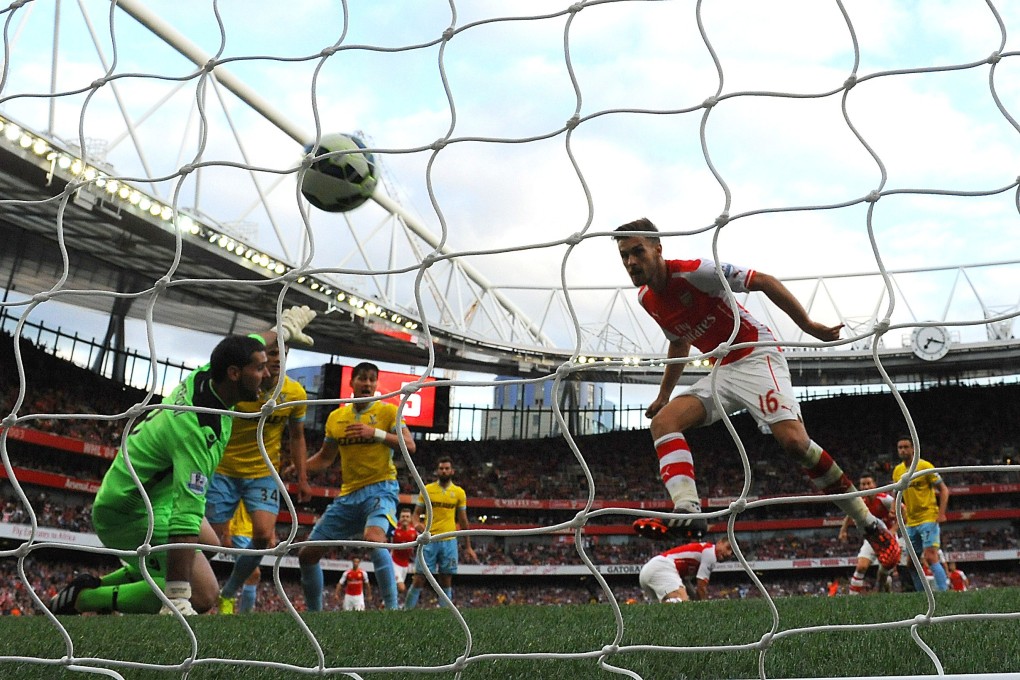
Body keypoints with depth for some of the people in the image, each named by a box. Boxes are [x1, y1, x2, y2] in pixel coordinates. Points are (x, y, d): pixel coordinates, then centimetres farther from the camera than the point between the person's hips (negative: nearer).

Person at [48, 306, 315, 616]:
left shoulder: (202, 376, -7)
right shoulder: (199, 429, -32)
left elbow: (248, 346, 17)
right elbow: (186, 520, -38)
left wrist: (285, 328, 33)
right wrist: (178, 599, -40)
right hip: (130, 514, -10)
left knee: (209, 544, 24)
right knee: (202, 594, -17)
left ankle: (102, 583, 20)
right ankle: (83, 598, -6)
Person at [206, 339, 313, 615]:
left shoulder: (295, 393, -6)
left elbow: (297, 437, 8)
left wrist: (302, 479, 4)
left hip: (264, 474, 2)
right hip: (225, 471, -2)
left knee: (264, 535, -14)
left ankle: (228, 594, 8)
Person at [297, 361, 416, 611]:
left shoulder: (388, 411, 0)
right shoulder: (336, 417, 13)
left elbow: (410, 446, -9)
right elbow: (324, 458, 22)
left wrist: (376, 433, -18)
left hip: (380, 488, -6)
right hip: (348, 494, 6)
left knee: (374, 539, -36)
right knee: (307, 554, 5)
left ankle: (392, 607, -30)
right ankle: (313, 611, 23)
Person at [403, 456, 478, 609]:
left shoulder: (459, 492, 7)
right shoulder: (427, 489, 5)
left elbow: (463, 521, 11)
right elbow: (416, 513, 8)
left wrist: (468, 547, 9)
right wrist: (417, 523, -16)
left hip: (449, 541, 1)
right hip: (429, 540, -1)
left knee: (446, 581, 4)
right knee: (419, 579, -4)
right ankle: (407, 609, 3)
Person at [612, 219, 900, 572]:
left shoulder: (693, 271, -18)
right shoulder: (646, 298, 6)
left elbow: (764, 281, -14)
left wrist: (809, 325, -15)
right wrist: (663, 395, 27)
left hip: (756, 357, -7)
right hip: (722, 371, 8)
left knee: (794, 440, -23)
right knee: (663, 421, -14)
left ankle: (871, 525, -9)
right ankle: (687, 511, -29)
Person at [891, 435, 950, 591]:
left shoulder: (925, 466, -8)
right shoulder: (897, 471, 9)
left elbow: (943, 489, -7)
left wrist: (941, 514, -16)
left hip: (929, 519, -7)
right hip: (911, 523, 7)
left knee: (931, 558, -18)